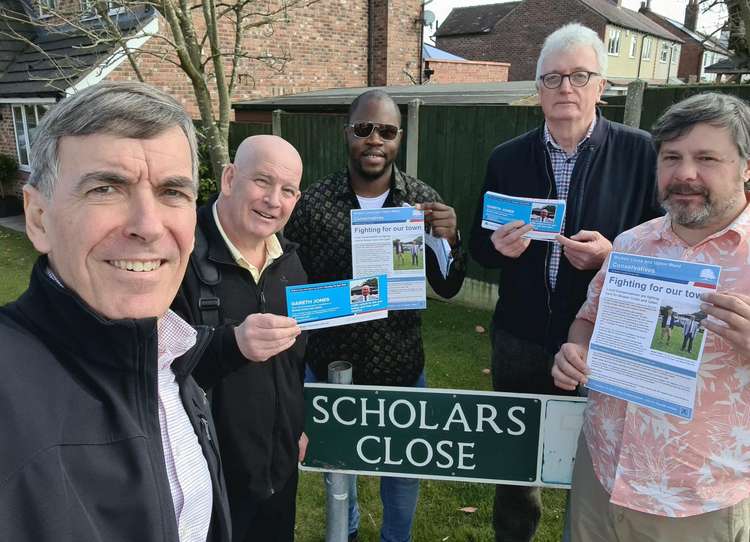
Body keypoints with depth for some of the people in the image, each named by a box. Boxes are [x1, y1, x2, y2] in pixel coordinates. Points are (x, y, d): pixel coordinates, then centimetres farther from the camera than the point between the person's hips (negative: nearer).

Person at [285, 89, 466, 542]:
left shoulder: (426, 200, -8)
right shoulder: (314, 203, -11)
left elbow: (448, 288, -4)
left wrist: (449, 239, -21)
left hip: (401, 365, 0)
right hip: (330, 363, 0)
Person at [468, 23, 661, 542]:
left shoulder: (639, 151, -6)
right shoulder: (507, 158, 1)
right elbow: (480, 246, 6)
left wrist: (612, 256, -22)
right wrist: (499, 246, -15)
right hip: (520, 339, 3)